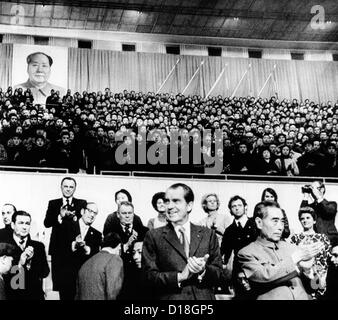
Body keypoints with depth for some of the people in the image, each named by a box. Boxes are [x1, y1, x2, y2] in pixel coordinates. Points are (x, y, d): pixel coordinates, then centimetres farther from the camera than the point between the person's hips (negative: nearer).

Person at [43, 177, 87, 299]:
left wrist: (74, 217, -24)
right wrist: (60, 216, -20)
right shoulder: (53, 204, 10)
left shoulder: (82, 203, 9)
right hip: (58, 248, 1)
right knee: (58, 279, 3)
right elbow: (46, 223, -3)